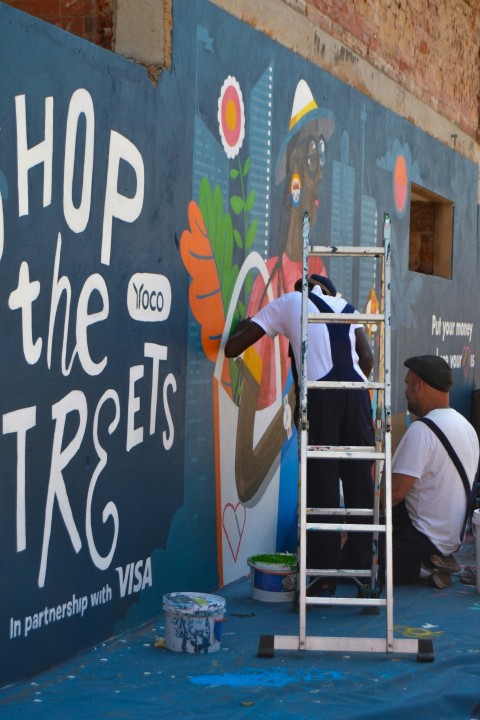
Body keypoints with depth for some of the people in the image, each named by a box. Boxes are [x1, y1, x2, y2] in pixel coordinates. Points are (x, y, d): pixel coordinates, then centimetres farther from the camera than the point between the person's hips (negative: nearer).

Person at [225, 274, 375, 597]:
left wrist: (244, 329, 36)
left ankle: (325, 575, 1)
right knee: (360, 482, 9)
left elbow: (233, 348, 16)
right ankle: (362, 569, 12)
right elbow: (367, 358, 11)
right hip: (356, 391, 3)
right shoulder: (346, 307, 26)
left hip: (320, 393, -3)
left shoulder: (287, 303, 18)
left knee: (322, 485, 1)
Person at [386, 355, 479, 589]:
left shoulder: (421, 431, -21)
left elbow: (396, 492, -24)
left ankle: (422, 568, -8)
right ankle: (432, 562, 6)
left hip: (425, 538, -9)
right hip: (454, 534, 9)